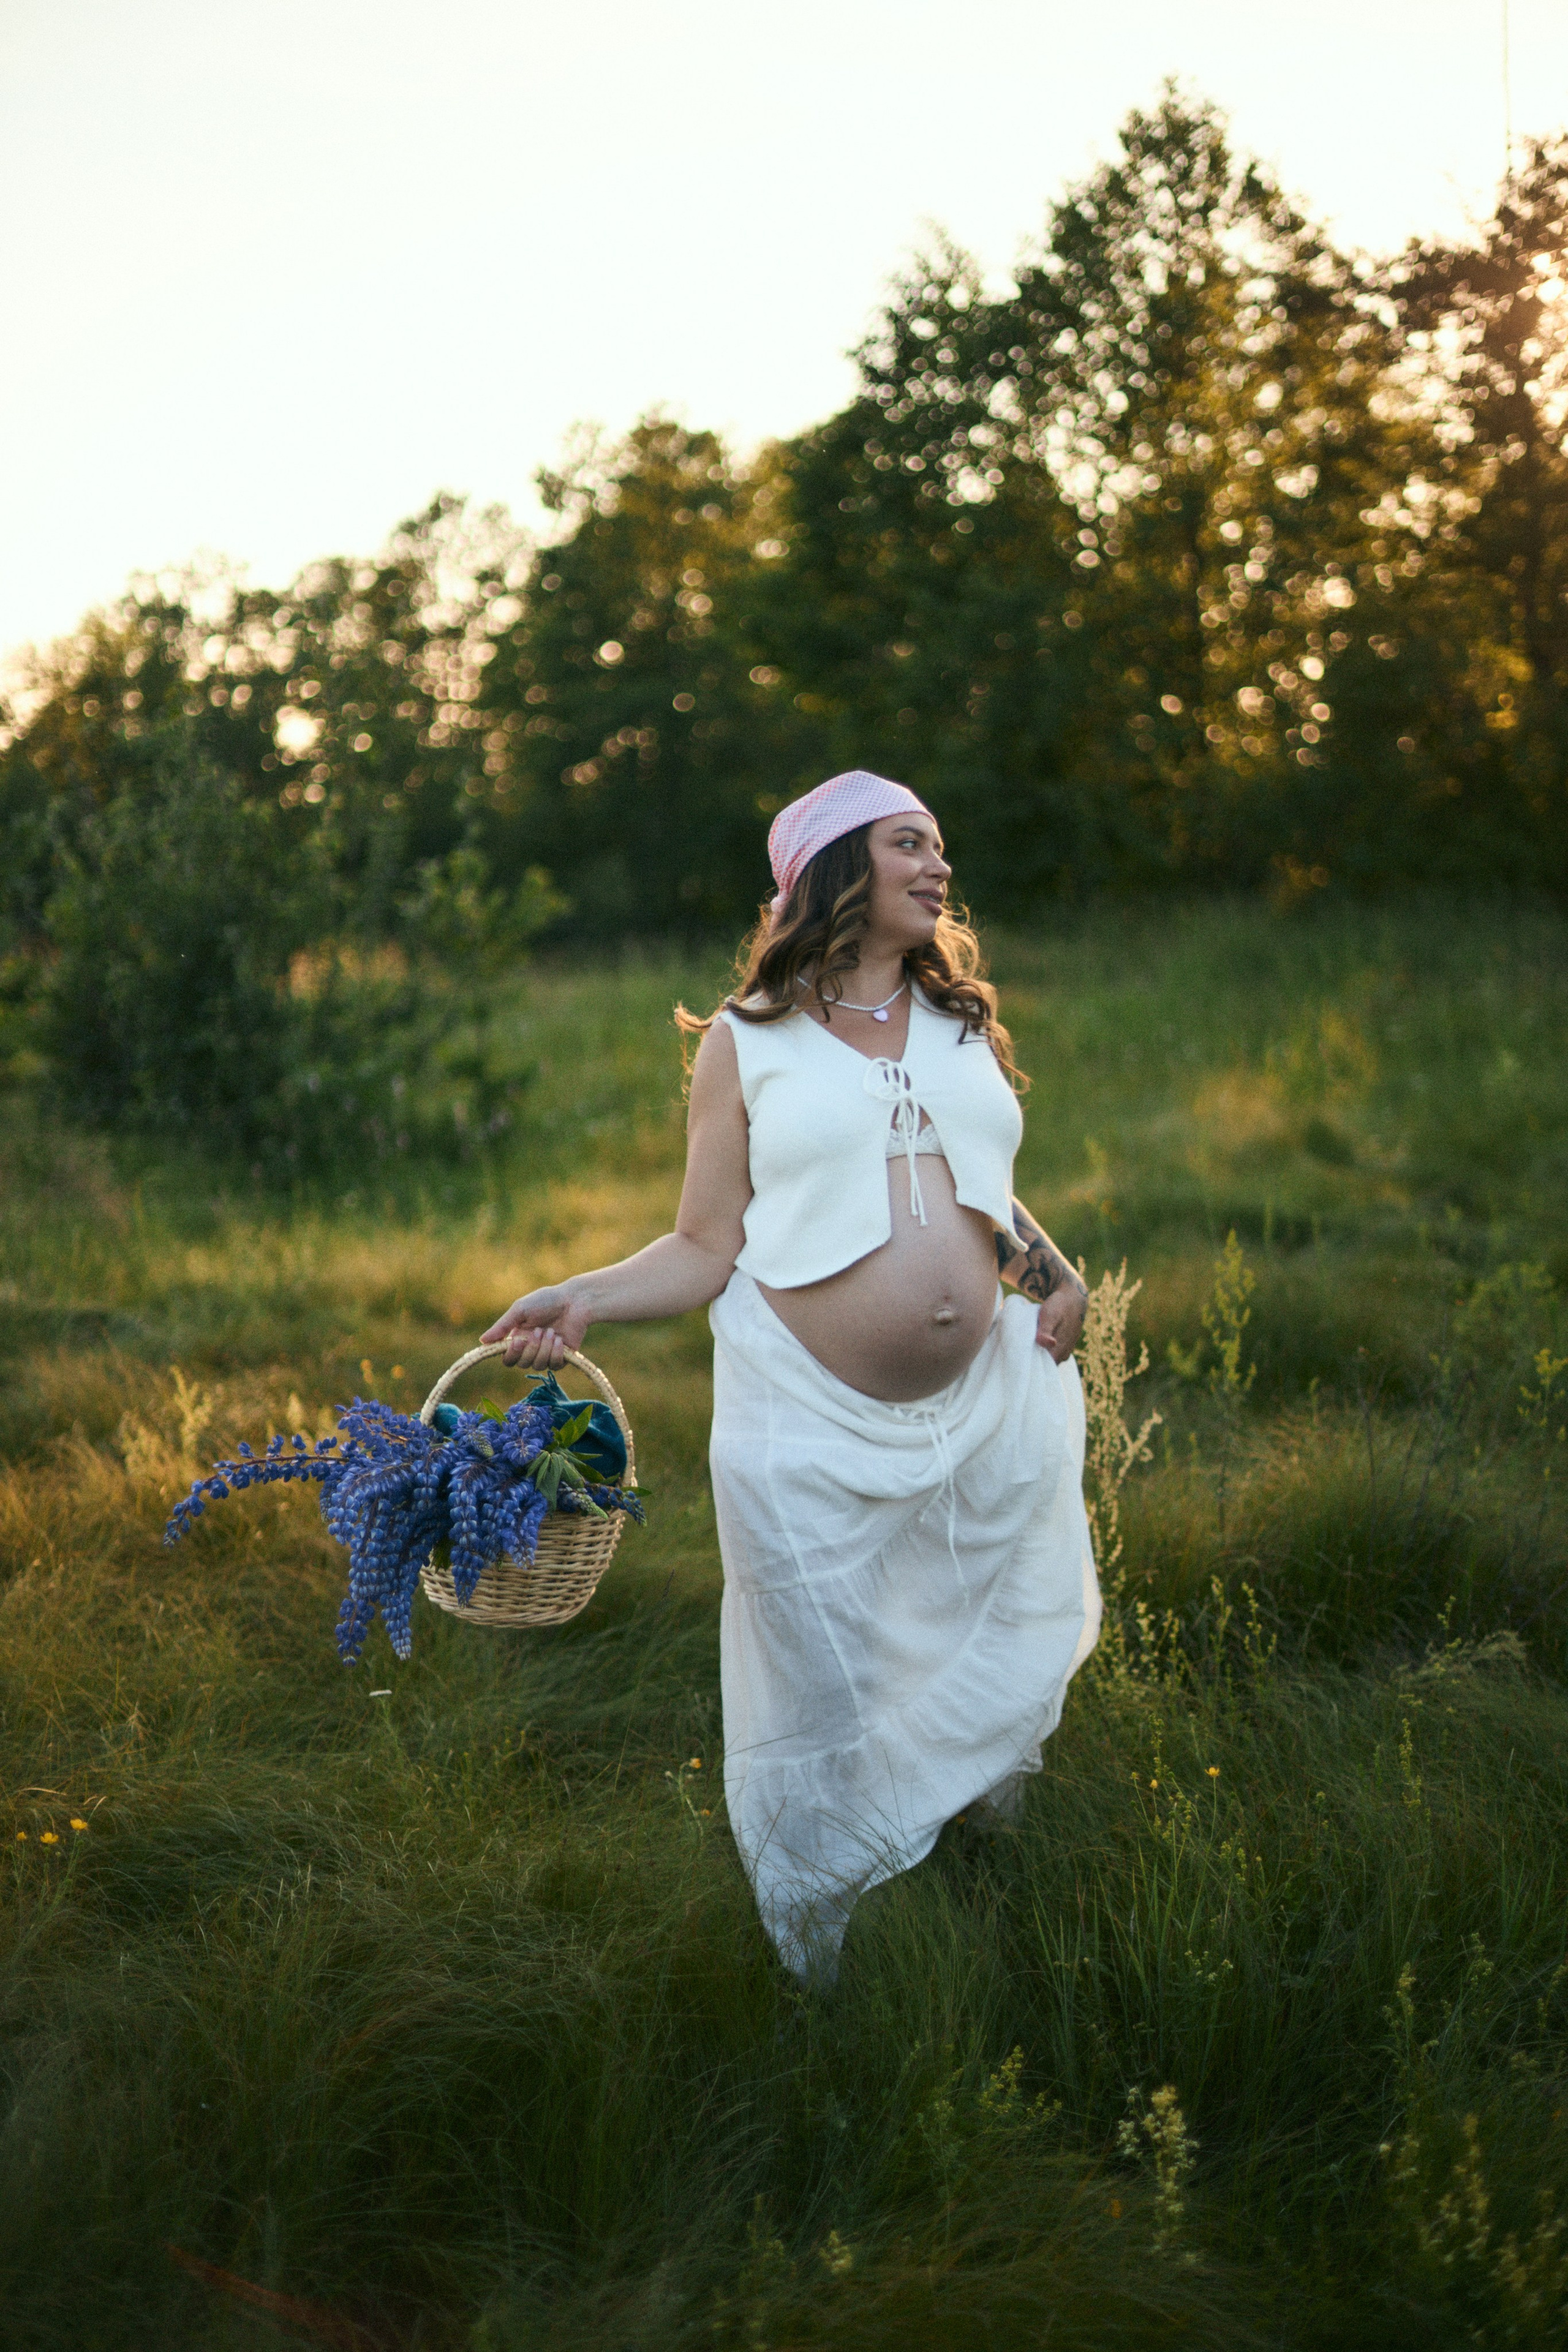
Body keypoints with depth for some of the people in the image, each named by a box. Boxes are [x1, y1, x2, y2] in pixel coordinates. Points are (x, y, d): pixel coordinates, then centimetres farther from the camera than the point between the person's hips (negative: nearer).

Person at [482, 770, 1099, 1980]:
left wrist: (1057, 1272, 5)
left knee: (999, 1679, 13)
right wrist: (588, 1297, -17)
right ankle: (827, 1993, 22)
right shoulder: (746, 1042, 0)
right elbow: (706, 1251, -1)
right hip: (814, 1430, -4)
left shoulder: (966, 1025, 13)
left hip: (983, 1415, 5)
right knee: (827, 1718, 4)